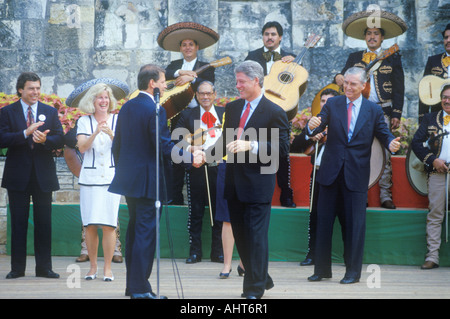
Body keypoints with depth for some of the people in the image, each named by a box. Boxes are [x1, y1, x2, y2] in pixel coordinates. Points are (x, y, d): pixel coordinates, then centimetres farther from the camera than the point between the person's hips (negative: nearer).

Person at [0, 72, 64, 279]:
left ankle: (44, 268, 10)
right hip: (18, 175, -2)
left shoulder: (50, 112, 9)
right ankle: (17, 268, 10)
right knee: (18, 223, 3)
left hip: (43, 175, 2)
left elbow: (60, 139, 3)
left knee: (44, 222, 4)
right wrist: (26, 133, -20)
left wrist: (45, 140, -18)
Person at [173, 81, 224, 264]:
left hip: (219, 169, 1)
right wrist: (189, 148, -17)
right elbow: (176, 139, 1)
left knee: (219, 213, 6)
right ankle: (194, 252, 11)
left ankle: (218, 252, 14)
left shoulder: (225, 113, 11)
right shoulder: (187, 115, 7)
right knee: (195, 213, 3)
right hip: (196, 171, -1)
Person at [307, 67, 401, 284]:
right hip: (331, 172, 2)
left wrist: (391, 144, -22)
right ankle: (322, 269, 17)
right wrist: (312, 126, -29)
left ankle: (353, 272, 9)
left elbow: (384, 134, 1)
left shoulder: (373, 110, 4)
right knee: (324, 221, 7)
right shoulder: (332, 104, 6)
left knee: (354, 224, 0)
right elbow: (318, 126, -5)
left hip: (357, 174, -2)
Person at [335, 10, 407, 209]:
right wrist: (338, 79, -14)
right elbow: (344, 79, 11)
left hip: (383, 112, -1)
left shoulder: (393, 59, 8)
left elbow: (399, 88, 5)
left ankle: (385, 195, 1)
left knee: (384, 154, -3)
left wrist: (397, 114, -3)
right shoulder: (354, 58, 14)